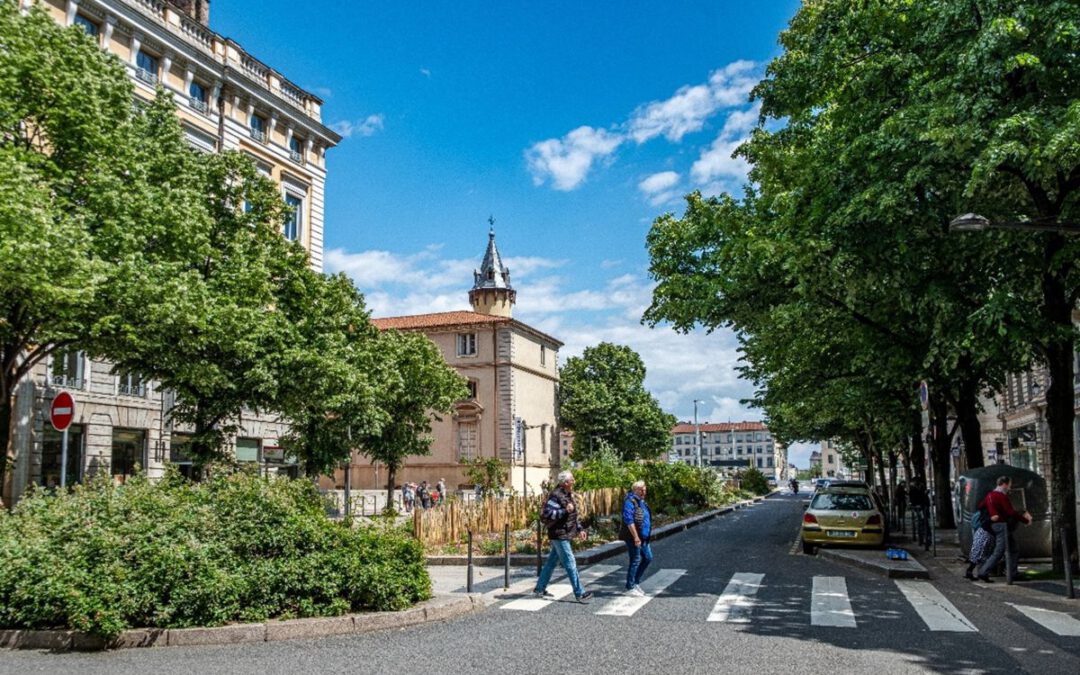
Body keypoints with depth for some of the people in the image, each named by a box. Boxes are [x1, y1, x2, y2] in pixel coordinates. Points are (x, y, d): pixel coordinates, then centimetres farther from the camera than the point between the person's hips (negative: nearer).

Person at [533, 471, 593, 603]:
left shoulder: (568, 495, 14)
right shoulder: (556, 496, -17)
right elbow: (545, 515, -24)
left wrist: (579, 529, 18)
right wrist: (564, 511, -27)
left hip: (565, 535, 10)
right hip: (559, 535, -10)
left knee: (552, 562, 15)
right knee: (570, 564, -8)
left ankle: (539, 589, 24)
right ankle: (580, 594, -5)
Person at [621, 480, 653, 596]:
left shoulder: (641, 502, 16)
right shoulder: (630, 502, -15)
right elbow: (629, 520, -22)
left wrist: (647, 534, 24)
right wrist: (636, 537, -24)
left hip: (643, 538, 10)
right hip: (633, 538, -10)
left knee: (648, 558, 13)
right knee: (635, 561, -4)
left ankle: (636, 582, 24)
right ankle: (630, 588, 6)